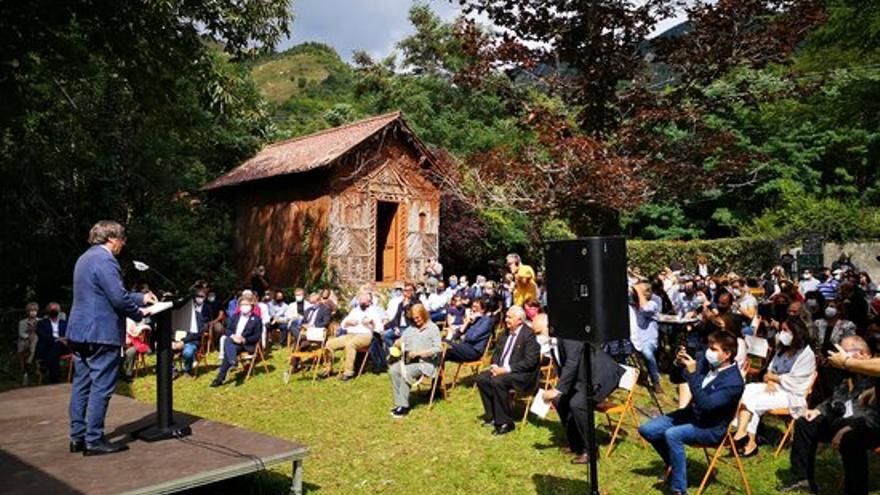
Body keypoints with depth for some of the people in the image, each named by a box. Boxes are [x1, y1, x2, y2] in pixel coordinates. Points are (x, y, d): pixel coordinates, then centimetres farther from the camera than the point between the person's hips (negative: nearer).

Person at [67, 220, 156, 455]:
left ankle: (77, 437, 19)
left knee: (81, 385, 13)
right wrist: (138, 313, -4)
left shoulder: (85, 258, 18)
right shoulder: (104, 260, -15)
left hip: (79, 332, 10)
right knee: (101, 388, -3)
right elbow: (119, 298, -20)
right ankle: (94, 440, 3)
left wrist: (141, 297, 22)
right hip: (101, 334, -10)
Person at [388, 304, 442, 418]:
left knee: (406, 372, -32)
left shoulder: (433, 328, 1)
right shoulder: (411, 329, 19)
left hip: (426, 362, -6)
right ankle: (399, 403, -18)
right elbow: (399, 342, 17)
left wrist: (418, 353, -18)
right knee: (393, 370, -22)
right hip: (409, 359, 6)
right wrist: (398, 343, -9)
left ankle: (404, 405, -25)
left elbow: (437, 349, -10)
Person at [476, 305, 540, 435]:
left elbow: (530, 361, -20)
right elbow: (497, 352, 20)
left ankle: (504, 422, -17)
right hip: (502, 369, 8)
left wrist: (506, 369, -23)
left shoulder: (529, 335, -13)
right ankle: (491, 416, 2)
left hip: (523, 374, -8)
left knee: (497, 381, -31)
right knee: (481, 378, -11)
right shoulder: (506, 333, 12)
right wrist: (495, 366, -3)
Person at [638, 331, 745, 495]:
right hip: (691, 414, 8)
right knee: (646, 429, -2)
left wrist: (692, 374, -35)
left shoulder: (734, 382, -22)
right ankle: (675, 464, 23)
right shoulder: (707, 362, -3)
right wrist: (679, 364, -16)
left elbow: (705, 405, -32)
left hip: (711, 428, -7)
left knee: (671, 434, -32)